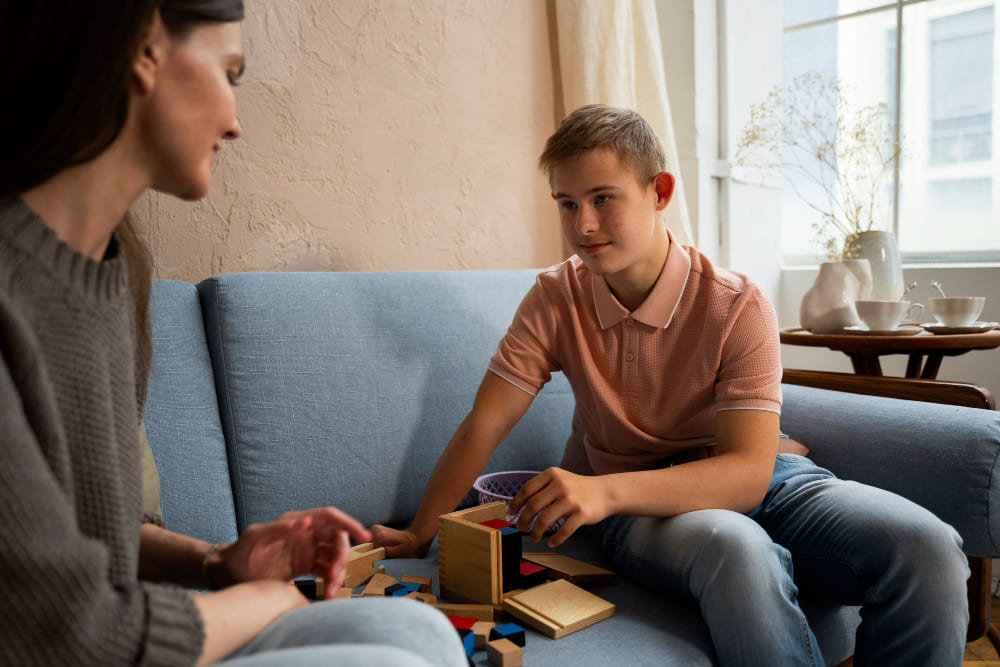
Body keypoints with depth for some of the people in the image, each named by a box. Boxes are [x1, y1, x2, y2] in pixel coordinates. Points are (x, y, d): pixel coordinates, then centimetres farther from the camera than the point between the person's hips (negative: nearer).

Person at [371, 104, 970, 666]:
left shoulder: (739, 306, -14)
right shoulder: (555, 299, -7)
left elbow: (747, 471, -21)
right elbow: (483, 427, -5)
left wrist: (608, 489, -37)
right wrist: (419, 535, -10)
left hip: (754, 479, 1)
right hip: (637, 502, 0)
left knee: (930, 550, -25)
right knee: (736, 551, -37)